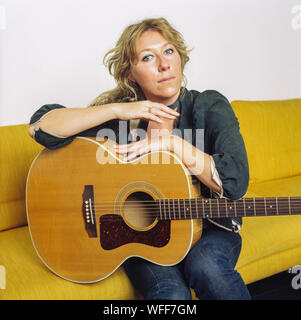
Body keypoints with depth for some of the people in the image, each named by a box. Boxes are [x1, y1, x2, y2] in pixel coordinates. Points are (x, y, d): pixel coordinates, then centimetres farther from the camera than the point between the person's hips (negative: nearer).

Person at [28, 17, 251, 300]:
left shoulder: (209, 106, -5)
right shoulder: (119, 115, -4)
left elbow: (236, 182, -16)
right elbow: (39, 127, -14)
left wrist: (173, 142, -22)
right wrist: (116, 110, -21)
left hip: (208, 227, 1)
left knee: (206, 266, -33)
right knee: (170, 290, -30)